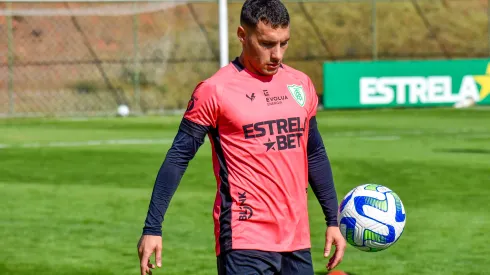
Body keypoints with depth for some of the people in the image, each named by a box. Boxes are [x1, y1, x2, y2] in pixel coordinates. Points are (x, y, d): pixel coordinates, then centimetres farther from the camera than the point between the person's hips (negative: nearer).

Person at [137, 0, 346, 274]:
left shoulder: (301, 85, 11)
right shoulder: (215, 90, -6)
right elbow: (179, 158, -3)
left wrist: (333, 221, 19)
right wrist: (153, 228, -7)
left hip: (297, 241, 6)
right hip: (245, 242, -6)